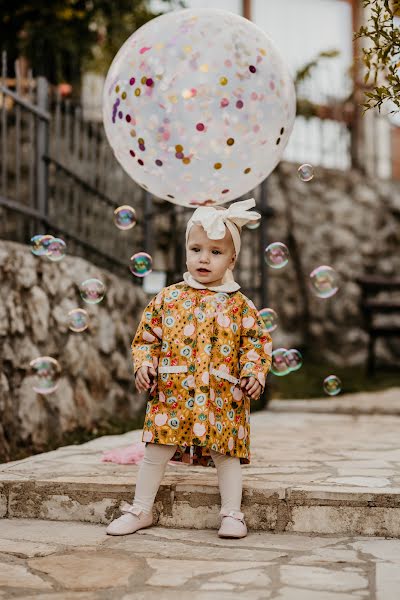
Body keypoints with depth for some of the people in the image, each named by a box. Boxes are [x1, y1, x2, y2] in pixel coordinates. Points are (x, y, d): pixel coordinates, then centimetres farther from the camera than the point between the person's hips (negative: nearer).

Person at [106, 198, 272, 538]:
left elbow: (258, 340, 6)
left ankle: (232, 513, 15)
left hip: (223, 395, -1)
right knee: (158, 450, 3)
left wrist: (254, 372, -8)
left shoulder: (239, 304, 3)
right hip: (172, 392, 1)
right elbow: (147, 336, 10)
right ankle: (141, 510, 17)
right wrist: (144, 365, -4)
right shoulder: (167, 298, 6)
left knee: (226, 453, 3)